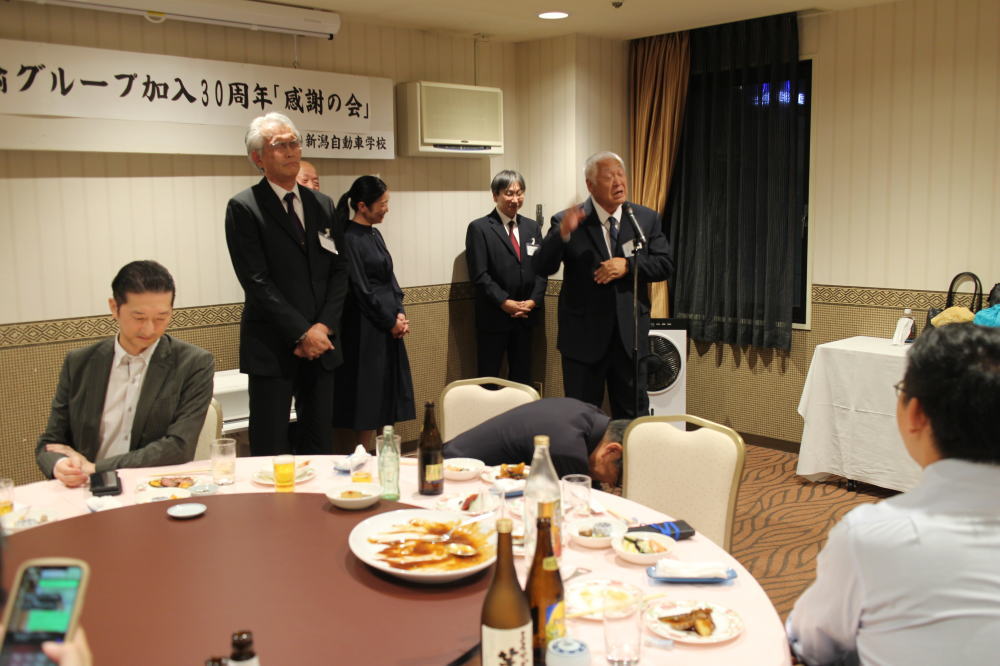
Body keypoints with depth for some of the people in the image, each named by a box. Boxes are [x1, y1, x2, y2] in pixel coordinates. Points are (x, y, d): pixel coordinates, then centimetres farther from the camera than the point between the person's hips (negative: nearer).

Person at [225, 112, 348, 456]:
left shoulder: (322, 204, 12)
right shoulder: (243, 207, -5)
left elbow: (339, 270, 9)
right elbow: (257, 282, -11)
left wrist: (324, 327, -5)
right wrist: (301, 333, -14)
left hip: (321, 341, 5)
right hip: (273, 347, -5)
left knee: (320, 441, 12)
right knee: (271, 447, 2)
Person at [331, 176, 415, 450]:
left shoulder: (374, 234, 13)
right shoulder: (349, 238, -13)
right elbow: (361, 289, -15)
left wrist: (400, 314, 0)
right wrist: (390, 322, -9)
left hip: (389, 327, 9)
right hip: (365, 331, -9)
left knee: (383, 395, 11)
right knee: (366, 395, -3)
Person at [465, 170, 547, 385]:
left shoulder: (532, 227, 12)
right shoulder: (479, 228, -4)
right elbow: (479, 274, -11)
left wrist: (533, 300, -6)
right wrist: (505, 302, -16)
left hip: (526, 314, 5)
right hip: (494, 317, -5)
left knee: (522, 376, 12)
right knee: (488, 378, 2)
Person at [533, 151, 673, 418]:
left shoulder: (647, 219, 3)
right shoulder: (568, 222, -5)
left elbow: (665, 265, 0)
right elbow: (542, 267, -12)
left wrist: (628, 265, -17)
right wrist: (562, 233, -29)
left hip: (630, 335, 2)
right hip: (584, 336, -2)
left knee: (633, 414, 13)